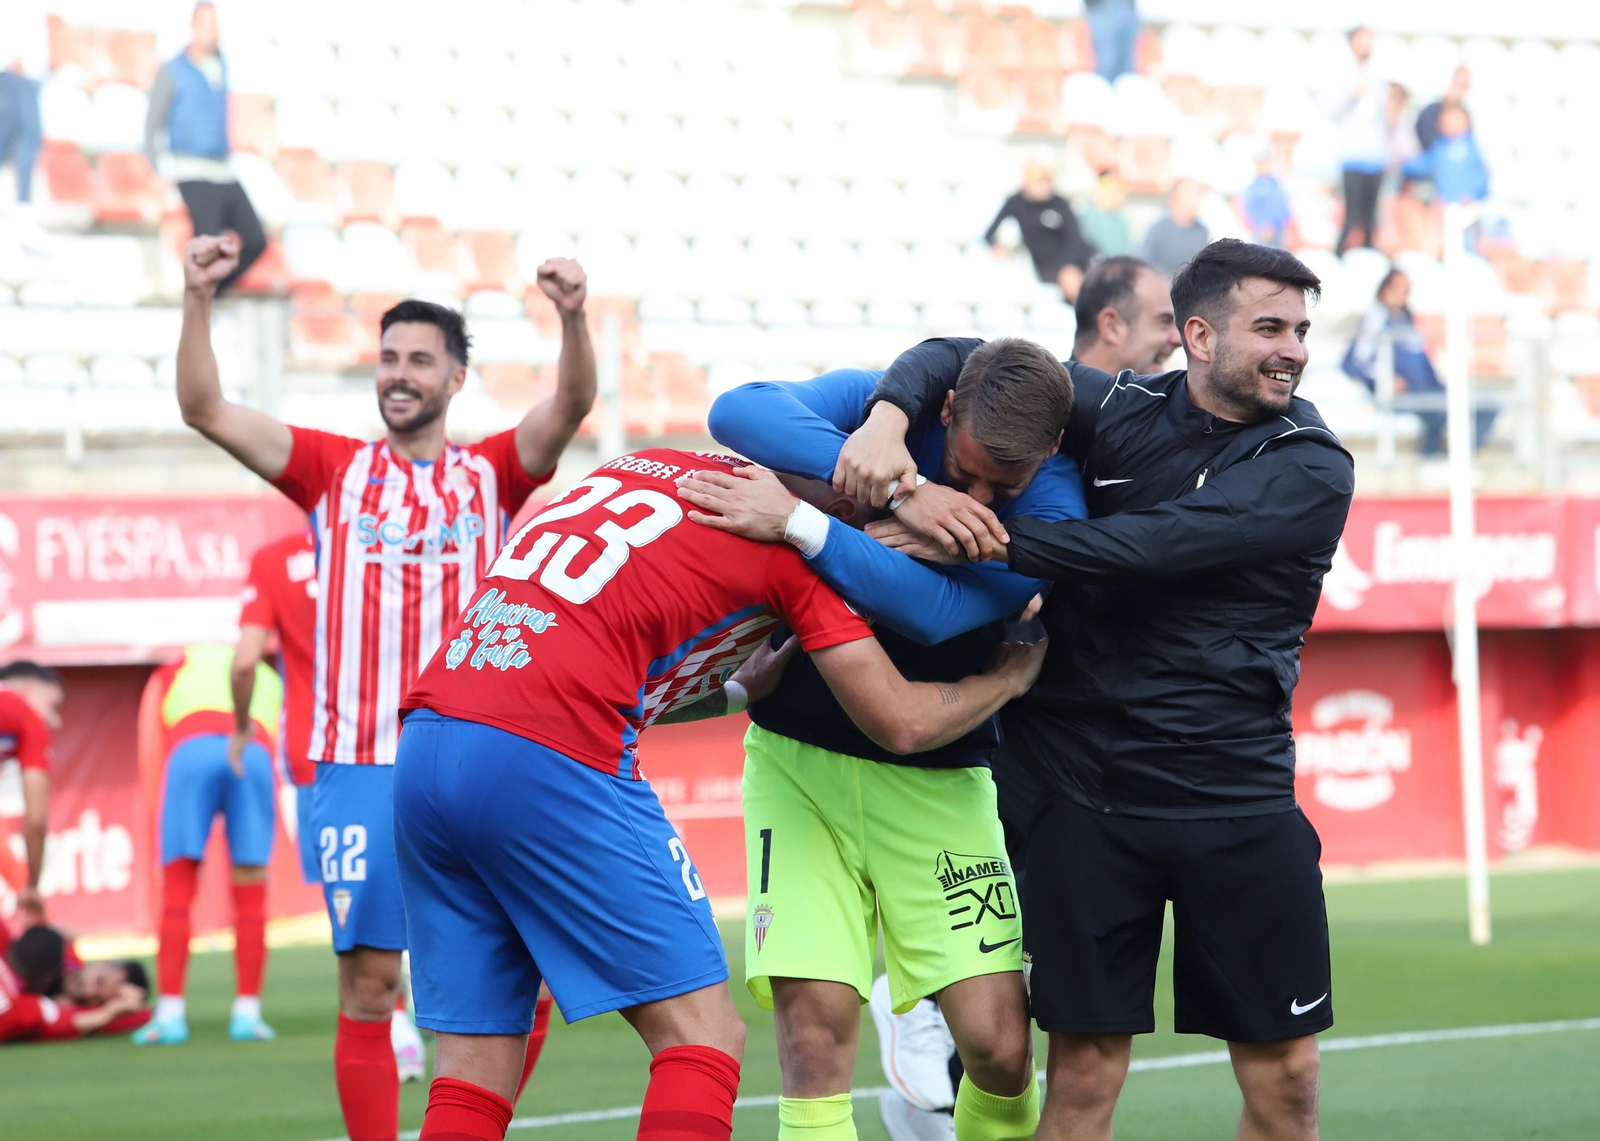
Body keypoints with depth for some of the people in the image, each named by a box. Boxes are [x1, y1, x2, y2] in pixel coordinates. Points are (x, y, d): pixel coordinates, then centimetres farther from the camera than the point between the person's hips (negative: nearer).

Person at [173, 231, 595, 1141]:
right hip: (359, 762, 0)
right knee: (369, 984, -2)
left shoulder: (493, 475, 9)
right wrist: (199, 299, -13)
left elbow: (571, 408, -8)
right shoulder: (336, 468, 10)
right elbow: (207, 409, 2)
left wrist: (574, 317, -28)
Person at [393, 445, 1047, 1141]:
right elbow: (900, 723, 8)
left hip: (423, 746, 7)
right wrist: (1011, 674, 25)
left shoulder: (641, 466, 24)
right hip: (551, 762, -7)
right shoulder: (795, 534, 6)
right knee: (703, 1037, 1)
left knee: (474, 1076, 8)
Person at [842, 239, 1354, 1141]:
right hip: (1088, 792, 1)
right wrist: (889, 417, -13)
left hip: (1237, 799, -1)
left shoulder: (1311, 470, -5)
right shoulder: (1121, 413, 5)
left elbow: (1152, 547, -18)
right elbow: (959, 356, 10)